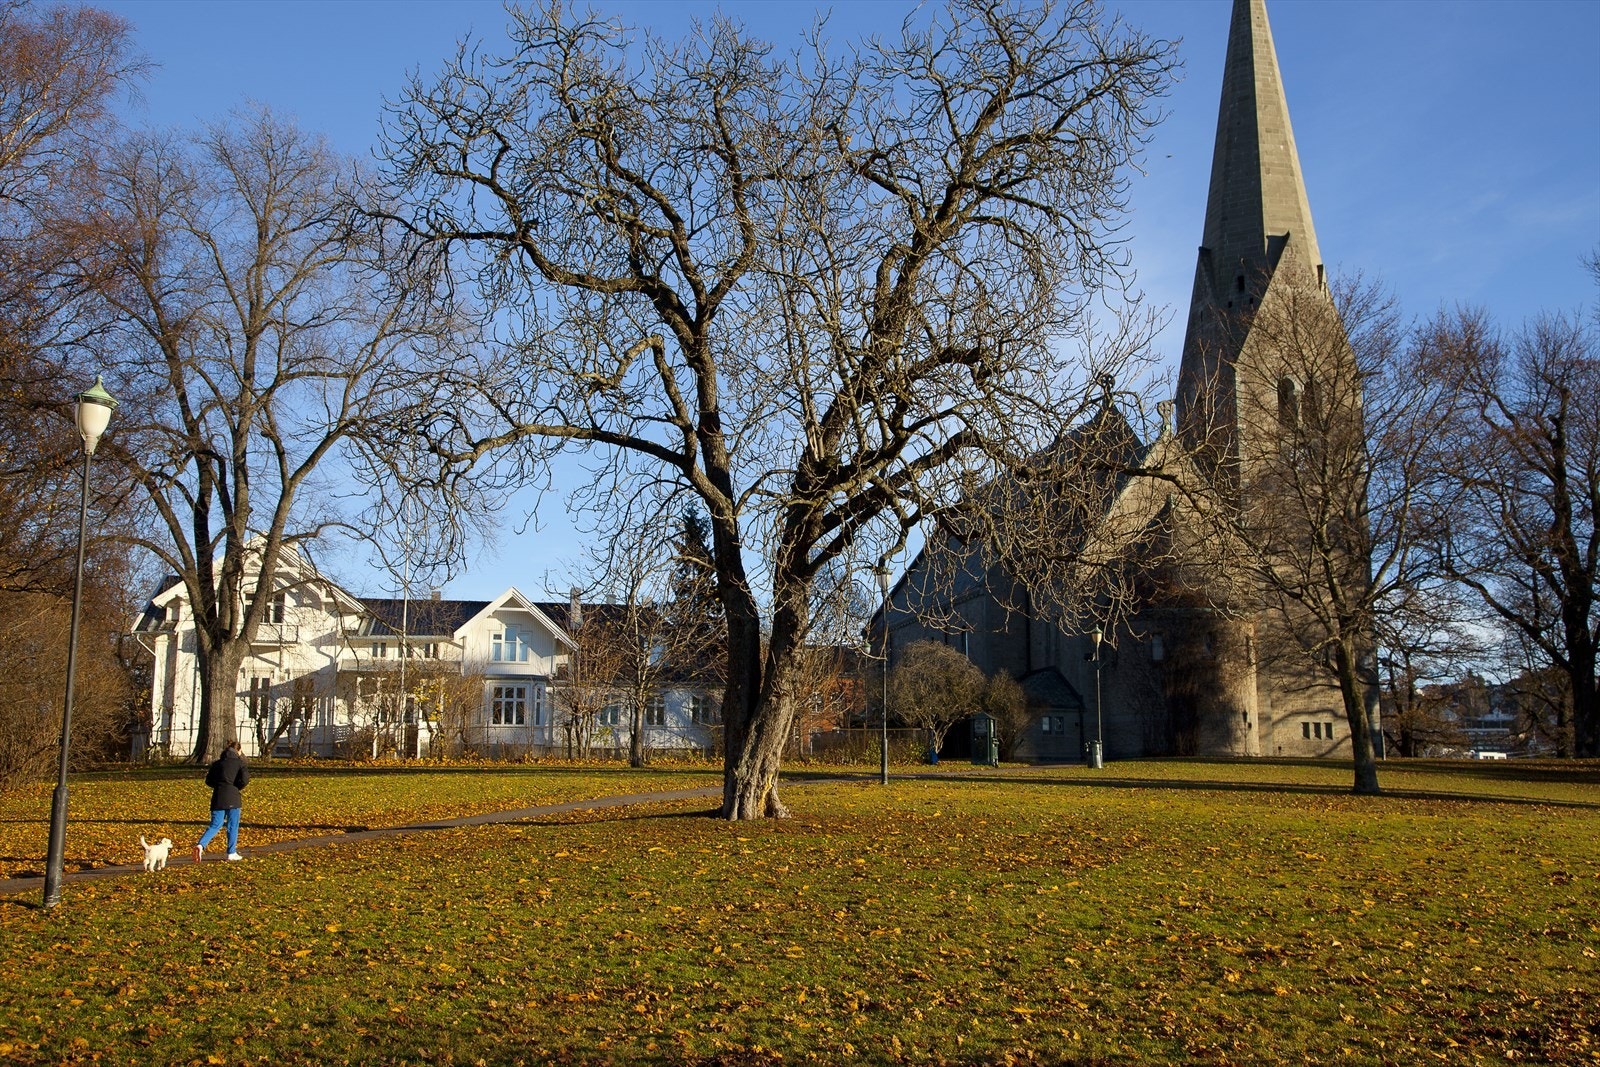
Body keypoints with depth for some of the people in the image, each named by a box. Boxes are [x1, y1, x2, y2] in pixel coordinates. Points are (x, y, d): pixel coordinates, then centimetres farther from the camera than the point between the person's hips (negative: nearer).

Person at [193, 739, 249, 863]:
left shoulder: (217, 763, 14)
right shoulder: (239, 762, 1)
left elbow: (208, 781, 12)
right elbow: (244, 779, -12)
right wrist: (236, 787, 6)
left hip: (218, 797, 4)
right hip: (232, 798, -4)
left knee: (215, 825, 7)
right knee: (233, 825, 8)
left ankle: (201, 844, -16)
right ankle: (232, 853, 11)